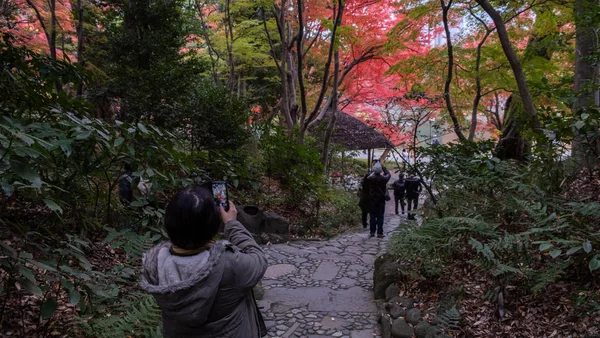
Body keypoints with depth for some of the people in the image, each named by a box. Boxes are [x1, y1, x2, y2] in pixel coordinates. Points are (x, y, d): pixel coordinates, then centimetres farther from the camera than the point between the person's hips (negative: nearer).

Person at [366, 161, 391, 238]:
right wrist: (382, 166, 16)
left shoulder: (370, 178, -9)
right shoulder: (383, 178, -10)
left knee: (373, 216, 8)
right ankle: (379, 233, 0)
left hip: (372, 200, 1)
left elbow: (368, 177, 15)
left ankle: (372, 232, 9)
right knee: (380, 216, 2)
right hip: (381, 200, -1)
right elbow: (388, 174, 11)